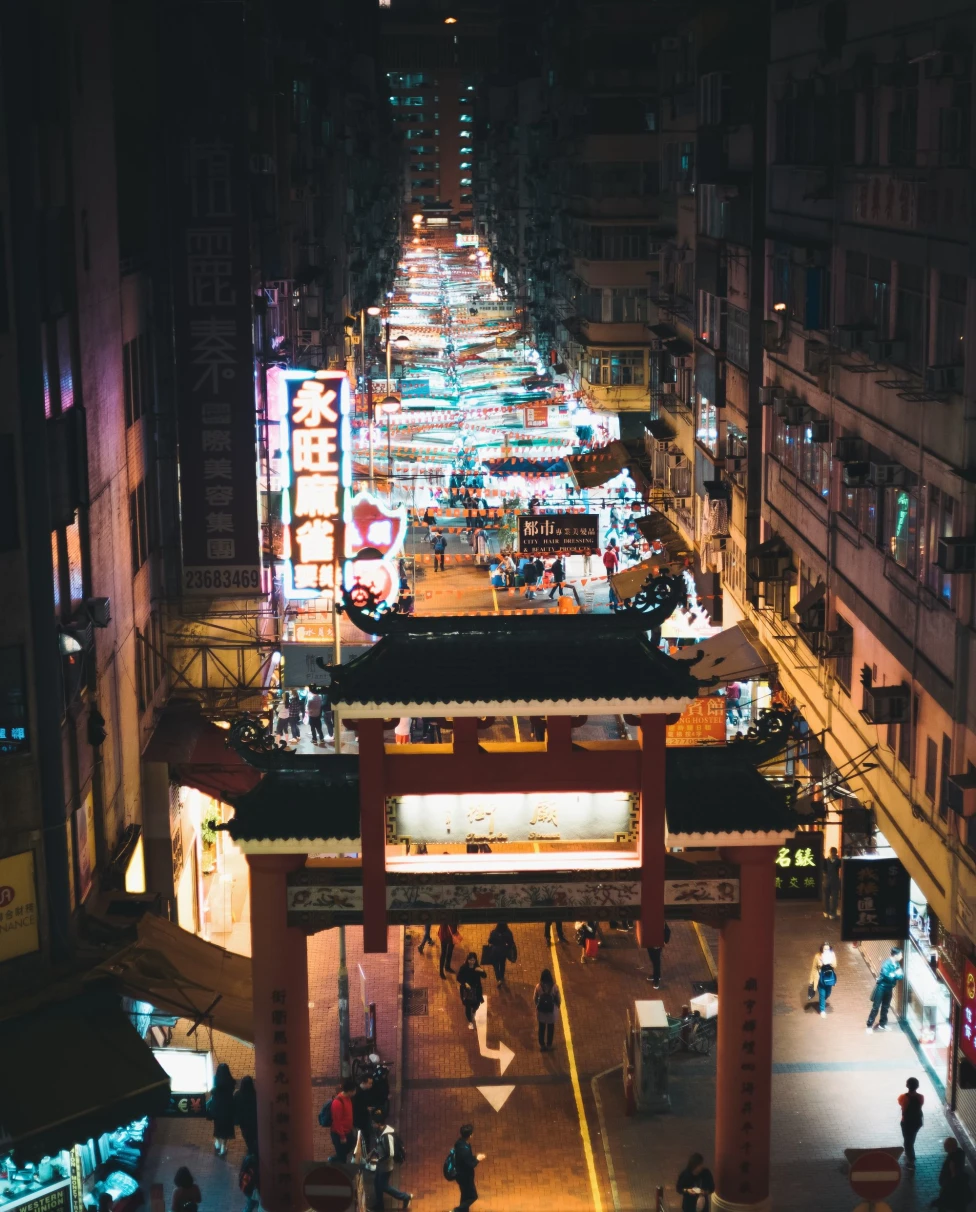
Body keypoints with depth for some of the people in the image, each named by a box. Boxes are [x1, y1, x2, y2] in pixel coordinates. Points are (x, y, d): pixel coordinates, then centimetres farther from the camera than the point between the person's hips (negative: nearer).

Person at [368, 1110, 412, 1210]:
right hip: (381, 1164, 9)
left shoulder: (387, 1135, -32)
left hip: (386, 1165, -9)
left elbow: (390, 1154, -32)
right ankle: (378, 1206, 36)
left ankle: (405, 1197, 23)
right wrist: (372, 1152, 2)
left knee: (383, 1186, 7)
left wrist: (377, 1160, -22)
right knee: (376, 1183, 19)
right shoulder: (381, 1131, -3)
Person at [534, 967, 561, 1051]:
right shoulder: (555, 987, -22)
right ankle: (549, 1046, 33)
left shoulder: (538, 986, -19)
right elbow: (558, 999, -11)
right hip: (551, 1010, -1)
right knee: (550, 1028, 20)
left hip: (541, 1010, 1)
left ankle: (542, 1045, 32)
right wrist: (557, 1006, 10)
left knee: (541, 1028, 21)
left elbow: (534, 999, -7)